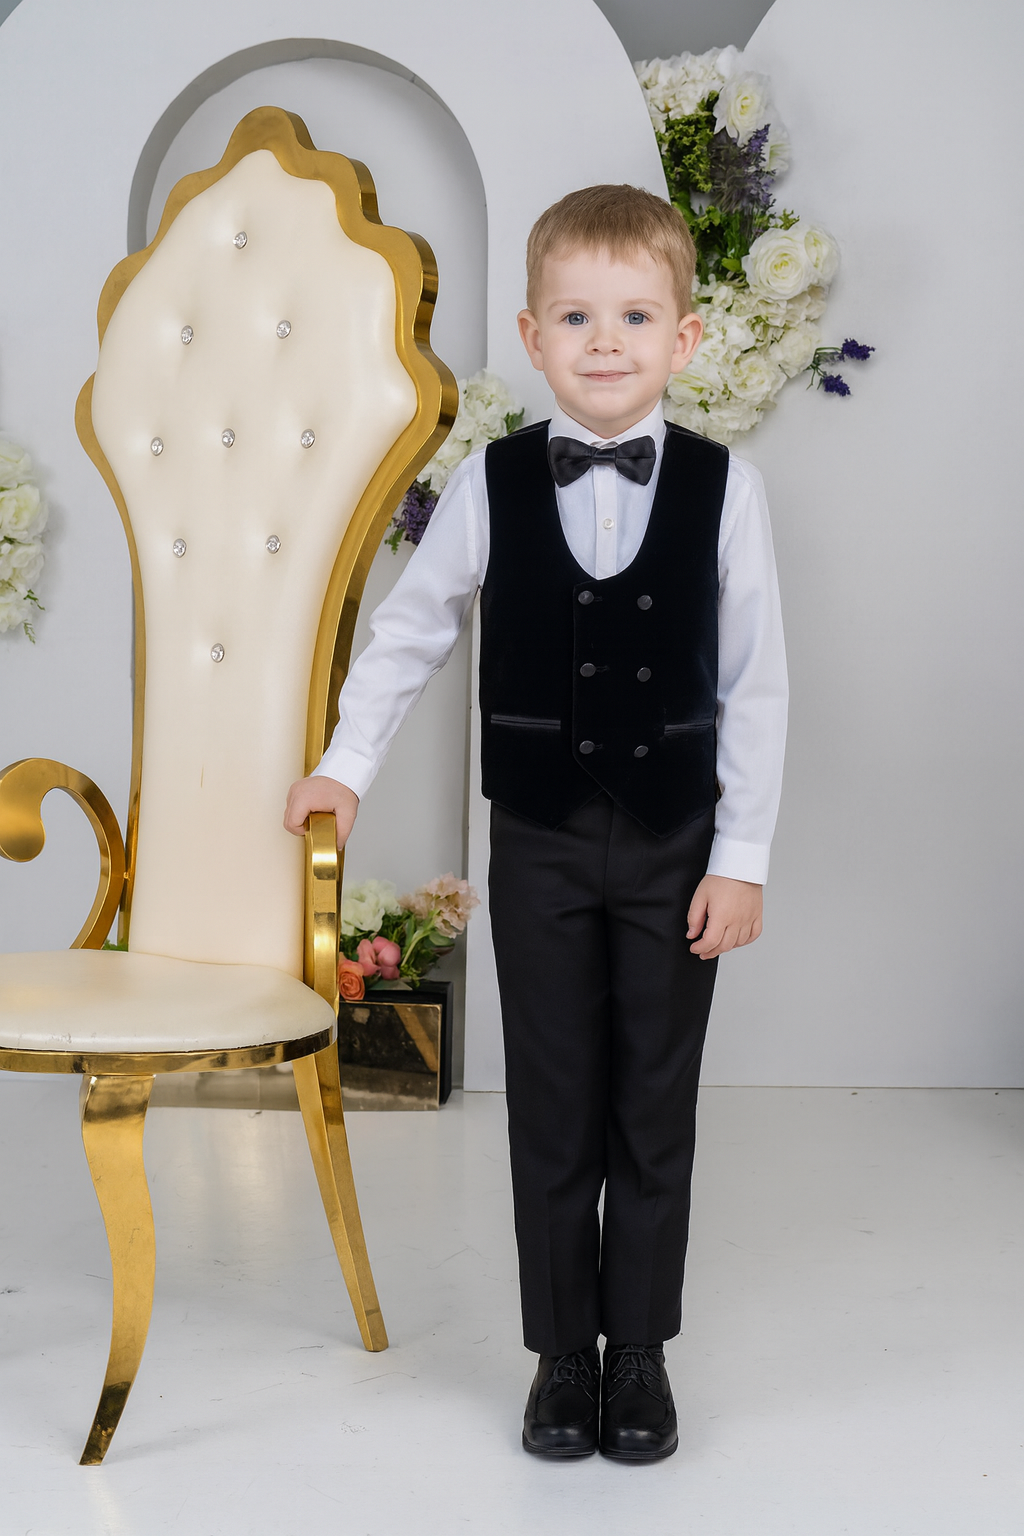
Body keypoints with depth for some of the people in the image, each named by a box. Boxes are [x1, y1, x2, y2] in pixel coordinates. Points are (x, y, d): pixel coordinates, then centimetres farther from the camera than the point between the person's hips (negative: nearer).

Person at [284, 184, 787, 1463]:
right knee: (552, 1108, 9)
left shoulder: (722, 489, -6)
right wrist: (346, 762, 9)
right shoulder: (491, 485, -4)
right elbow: (409, 628, 9)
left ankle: (640, 1348, 25)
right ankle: (562, 1352, 23)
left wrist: (741, 854, -6)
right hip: (538, 843, 1)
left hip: (672, 844, 0)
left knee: (656, 1108, 9)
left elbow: (755, 682, -4)